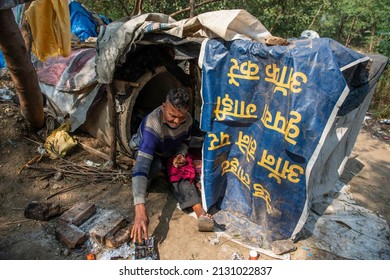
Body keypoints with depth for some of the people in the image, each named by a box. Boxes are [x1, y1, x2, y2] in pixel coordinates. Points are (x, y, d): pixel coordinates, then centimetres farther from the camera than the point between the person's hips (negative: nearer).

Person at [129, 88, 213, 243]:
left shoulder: (187, 120, -24)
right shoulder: (153, 125, -42)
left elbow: (185, 141, 0)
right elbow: (142, 166, -52)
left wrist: (181, 154, -25)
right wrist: (140, 208, -60)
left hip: (170, 153, 4)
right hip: (144, 151, -4)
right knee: (155, 166, -37)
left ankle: (199, 211, -33)